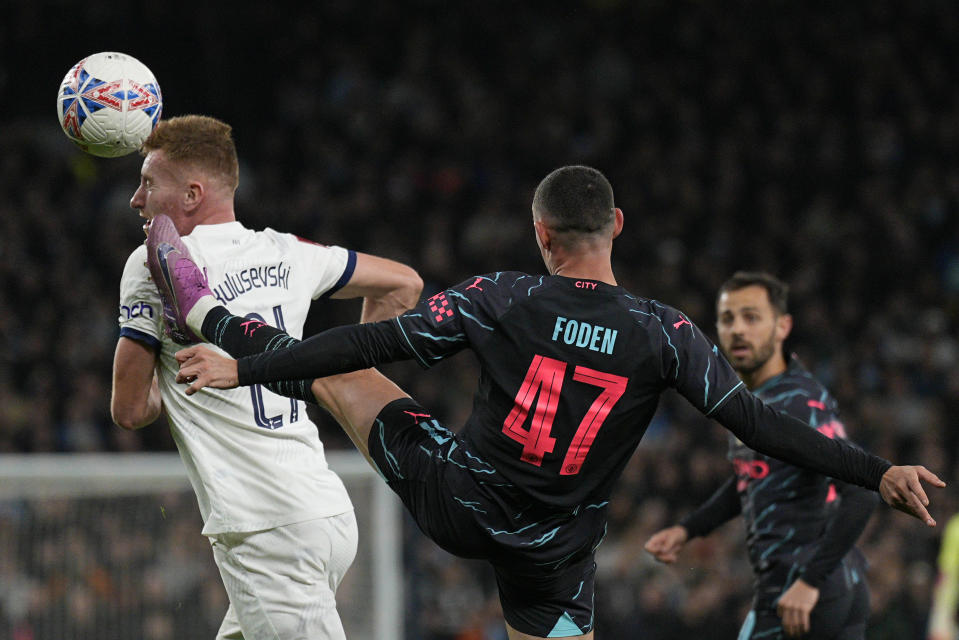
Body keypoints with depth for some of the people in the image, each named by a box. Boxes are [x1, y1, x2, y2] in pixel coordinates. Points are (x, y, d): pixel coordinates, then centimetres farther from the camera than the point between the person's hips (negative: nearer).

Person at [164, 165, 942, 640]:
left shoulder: (502, 299, -12)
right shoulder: (665, 333, -12)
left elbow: (374, 343, -12)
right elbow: (759, 423, -13)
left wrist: (244, 366, -7)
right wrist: (878, 471, -10)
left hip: (454, 500, 0)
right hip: (551, 553, 0)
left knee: (341, 373, 19)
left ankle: (204, 312, 29)